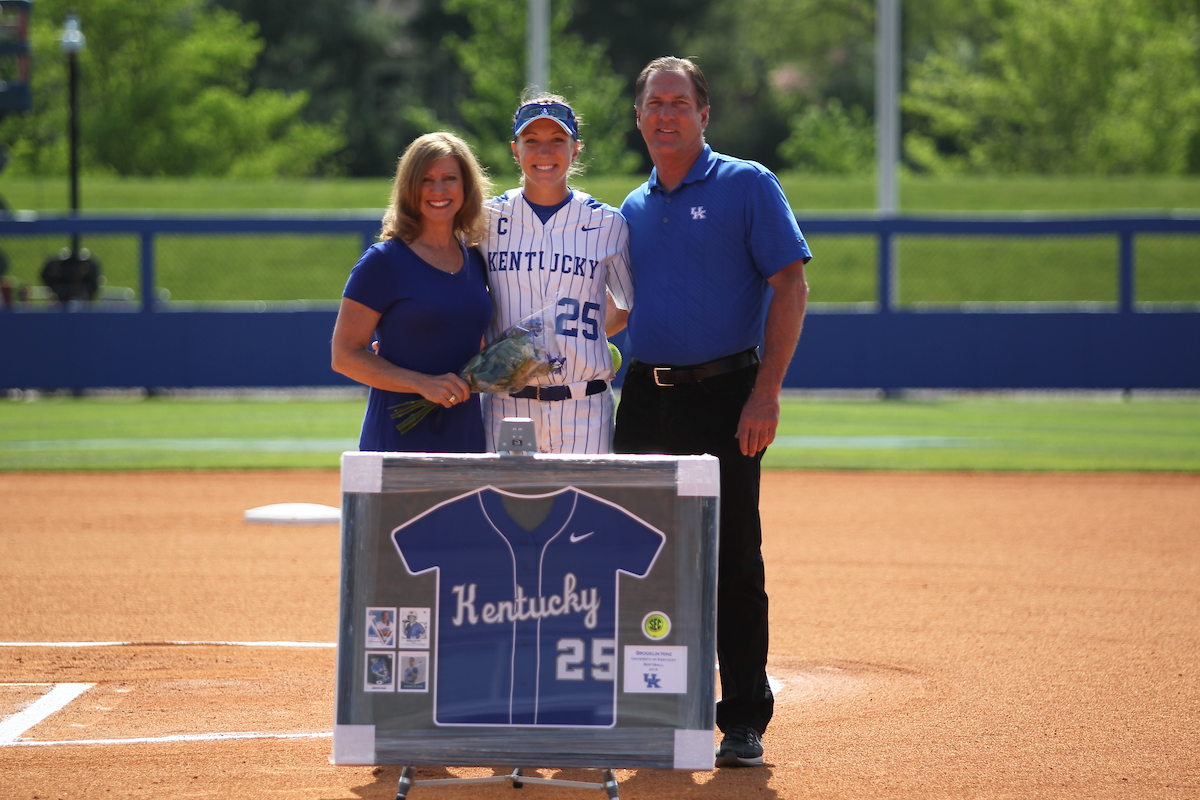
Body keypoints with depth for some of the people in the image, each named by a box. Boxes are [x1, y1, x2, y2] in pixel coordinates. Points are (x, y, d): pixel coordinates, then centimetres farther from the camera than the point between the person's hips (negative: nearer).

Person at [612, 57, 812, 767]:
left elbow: (790, 287, -7)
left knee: (734, 561, -4)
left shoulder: (747, 186, -1)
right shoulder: (634, 210, 15)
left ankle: (744, 722, 0)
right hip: (645, 399, 5)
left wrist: (765, 393, -15)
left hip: (723, 397, -5)